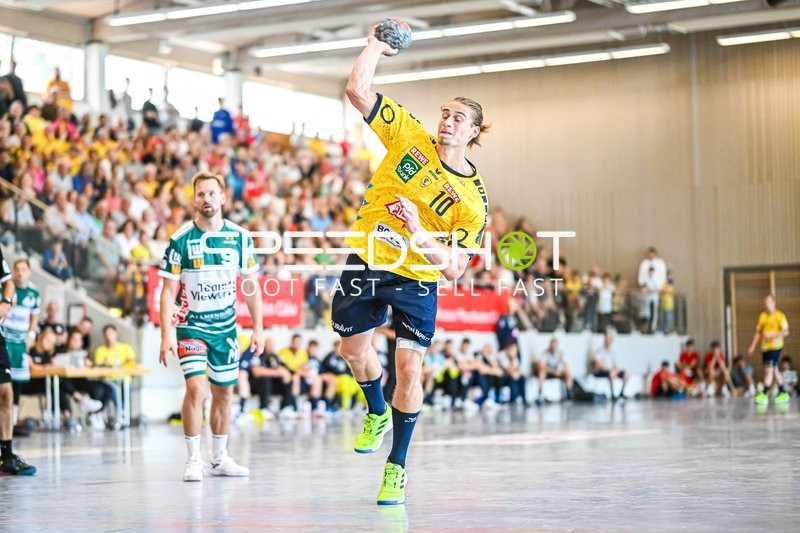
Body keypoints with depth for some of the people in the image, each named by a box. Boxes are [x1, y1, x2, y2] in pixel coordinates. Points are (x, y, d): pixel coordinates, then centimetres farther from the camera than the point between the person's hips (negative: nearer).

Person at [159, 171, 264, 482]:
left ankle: (219, 458, 25)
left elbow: (251, 285, 5)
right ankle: (193, 460, -8)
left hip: (226, 327, 4)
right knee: (196, 388, -19)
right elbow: (168, 291, -9)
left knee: (224, 393, 11)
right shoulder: (180, 240, -11)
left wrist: (258, 328, 1)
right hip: (191, 325, -3)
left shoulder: (240, 237, -3)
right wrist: (166, 336, -16)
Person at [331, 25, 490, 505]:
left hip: (416, 279, -3)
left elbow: (454, 269, -16)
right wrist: (376, 46, -3)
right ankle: (377, 414, 47)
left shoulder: (474, 199, -13)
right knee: (354, 349, 15)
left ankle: (397, 467, 6)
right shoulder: (410, 135, -6)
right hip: (366, 264, 3)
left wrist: (418, 233, -29)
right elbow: (358, 90, -8)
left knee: (410, 368, -10)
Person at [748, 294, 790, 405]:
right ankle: (783, 394, 23)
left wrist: (771, 334, -22)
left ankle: (764, 395, -16)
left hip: (775, 347, -7)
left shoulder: (779, 315, -7)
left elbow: (786, 332, -11)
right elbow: (758, 332, 16)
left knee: (769, 370, -13)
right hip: (765, 347, 7)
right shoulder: (762, 316, 12)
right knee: (774, 370, 12)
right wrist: (753, 346, 10)